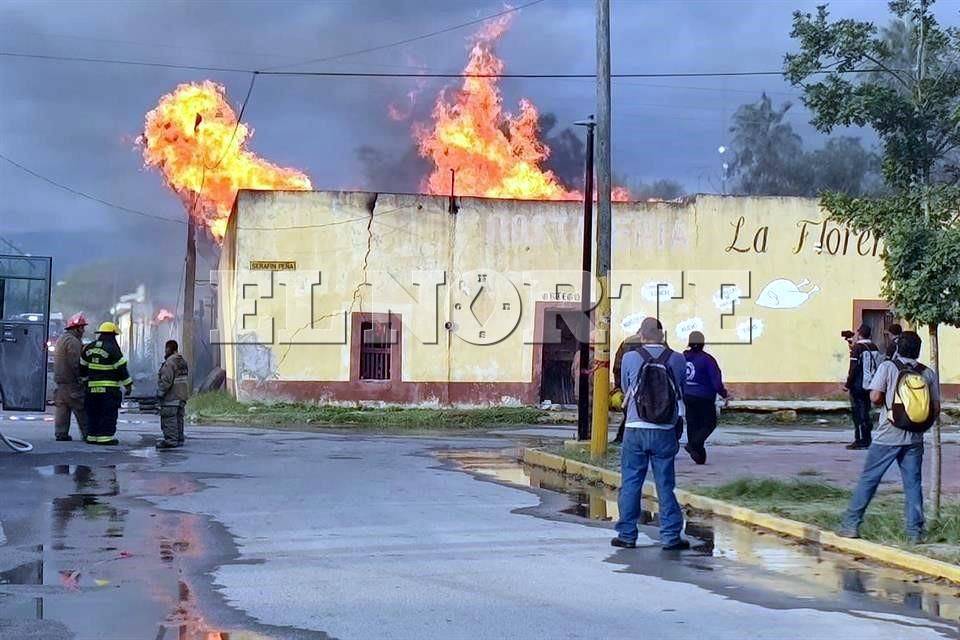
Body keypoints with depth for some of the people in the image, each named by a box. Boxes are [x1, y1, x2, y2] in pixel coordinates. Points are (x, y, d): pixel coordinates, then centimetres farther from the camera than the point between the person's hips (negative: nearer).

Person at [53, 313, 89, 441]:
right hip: (71, 382, -9)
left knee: (62, 408, 8)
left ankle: (61, 433, 7)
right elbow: (75, 363, -20)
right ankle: (87, 434, -3)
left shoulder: (61, 339, 18)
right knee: (81, 409, -4)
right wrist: (81, 378, -16)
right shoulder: (73, 341, -15)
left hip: (60, 380, 9)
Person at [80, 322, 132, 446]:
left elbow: (82, 366, 18)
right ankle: (105, 436, -7)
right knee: (108, 414, -3)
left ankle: (92, 436, 14)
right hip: (109, 389, -6)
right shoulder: (112, 349, -10)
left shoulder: (89, 348, 11)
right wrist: (128, 385, -4)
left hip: (92, 387, 6)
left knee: (93, 413, 13)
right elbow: (121, 368, -10)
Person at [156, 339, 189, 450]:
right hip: (182, 395, 10)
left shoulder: (170, 363, -16)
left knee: (169, 419, -8)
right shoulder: (182, 361, 15)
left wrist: (160, 392, -12)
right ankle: (179, 439, 16)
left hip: (171, 396, -10)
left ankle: (171, 440, -10)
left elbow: (166, 381, -21)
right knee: (178, 419, 13)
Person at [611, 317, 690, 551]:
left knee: (630, 484, 8)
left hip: (635, 429, 0)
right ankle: (670, 536, 8)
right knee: (665, 485, 7)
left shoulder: (630, 359, -4)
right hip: (665, 432, 0)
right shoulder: (677, 360, -3)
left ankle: (627, 534, 13)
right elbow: (681, 392, 10)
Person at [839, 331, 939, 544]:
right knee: (913, 484, 8)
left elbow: (875, 397, -13)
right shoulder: (928, 374, 3)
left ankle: (851, 525, 5)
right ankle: (915, 532, 7)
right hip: (914, 439, 3)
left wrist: (888, 402, 8)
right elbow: (936, 408, 3)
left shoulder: (888, 367, -6)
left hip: (888, 436, -2)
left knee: (868, 479, 4)